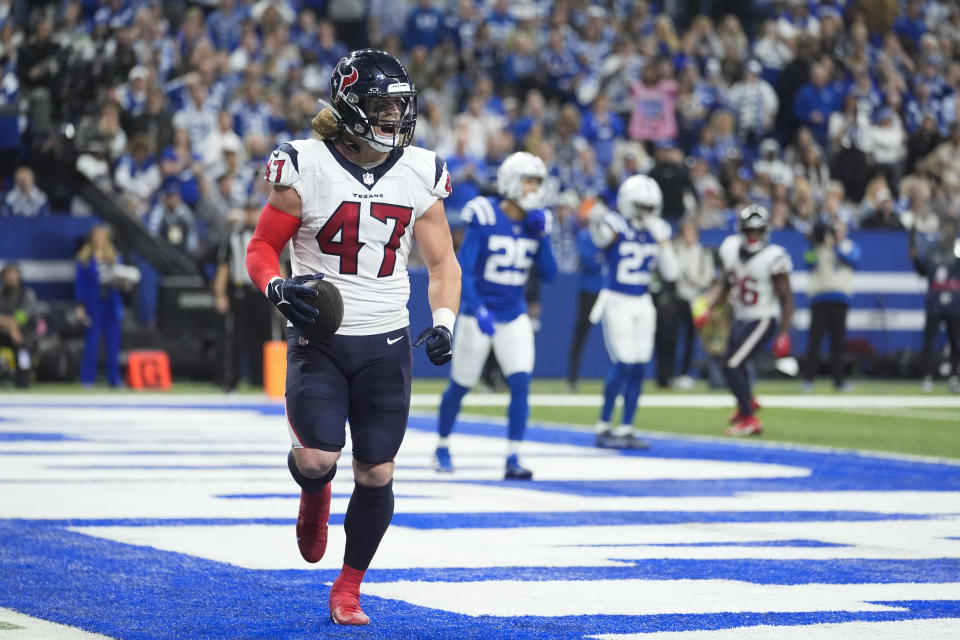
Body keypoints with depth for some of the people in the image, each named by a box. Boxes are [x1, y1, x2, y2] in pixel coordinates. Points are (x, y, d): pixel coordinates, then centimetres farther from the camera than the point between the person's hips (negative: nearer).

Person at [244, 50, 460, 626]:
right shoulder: (305, 167, -8)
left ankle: (349, 590, 21)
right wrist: (279, 288, -21)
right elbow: (262, 248, 0)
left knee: (376, 475, 3)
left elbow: (442, 262, 10)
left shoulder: (419, 173, 2)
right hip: (318, 340, -3)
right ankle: (314, 495, 22)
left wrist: (444, 322, -7)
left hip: (387, 345, 3)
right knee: (318, 458, -18)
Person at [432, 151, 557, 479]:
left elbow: (549, 274, -1)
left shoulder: (535, 222, 0)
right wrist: (478, 310, -29)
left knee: (521, 383, -12)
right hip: (478, 312, -4)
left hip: (514, 317, 4)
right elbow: (463, 270, -18)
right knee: (460, 385, 8)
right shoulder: (484, 218, -15)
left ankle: (513, 459, -7)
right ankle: (442, 446, 30)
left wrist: (541, 238, -14)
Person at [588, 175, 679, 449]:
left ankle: (626, 428, 13)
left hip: (642, 304, 6)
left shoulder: (657, 231, 7)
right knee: (623, 364, -12)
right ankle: (603, 428, -2)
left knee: (639, 368, 4)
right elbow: (601, 238, -37)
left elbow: (671, 273, 4)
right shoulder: (616, 226, -11)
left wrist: (662, 241, -8)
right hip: (616, 301, -6)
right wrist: (596, 222, -61)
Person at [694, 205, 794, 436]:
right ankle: (747, 403, 52)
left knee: (732, 367, -13)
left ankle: (750, 420, 0)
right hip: (740, 318, 7)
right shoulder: (731, 249, -2)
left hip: (762, 320, -7)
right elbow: (726, 286, 14)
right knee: (735, 363, 23)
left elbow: (786, 298, -14)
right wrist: (708, 310, 4)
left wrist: (784, 334, -17)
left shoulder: (773, 258, -21)